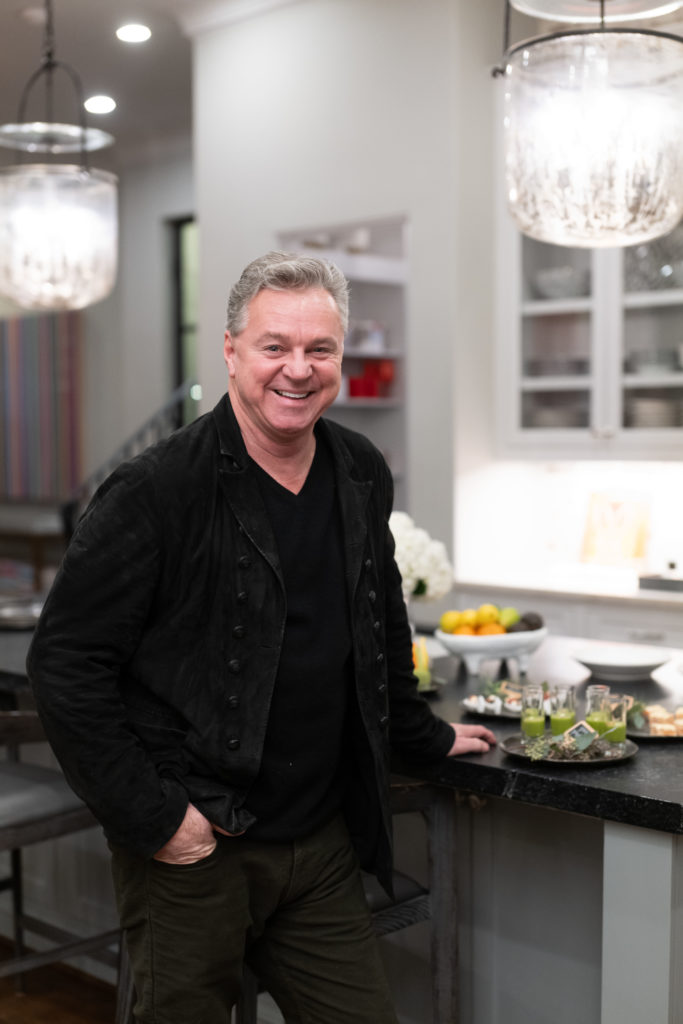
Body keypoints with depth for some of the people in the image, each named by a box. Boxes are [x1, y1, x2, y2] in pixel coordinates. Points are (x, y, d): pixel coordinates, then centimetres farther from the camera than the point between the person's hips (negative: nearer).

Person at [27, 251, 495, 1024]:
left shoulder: (362, 476, 5)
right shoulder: (157, 491, -15)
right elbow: (64, 664, -14)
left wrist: (421, 735, 26)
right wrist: (150, 816, -15)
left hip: (323, 846, 6)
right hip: (189, 851, -5)